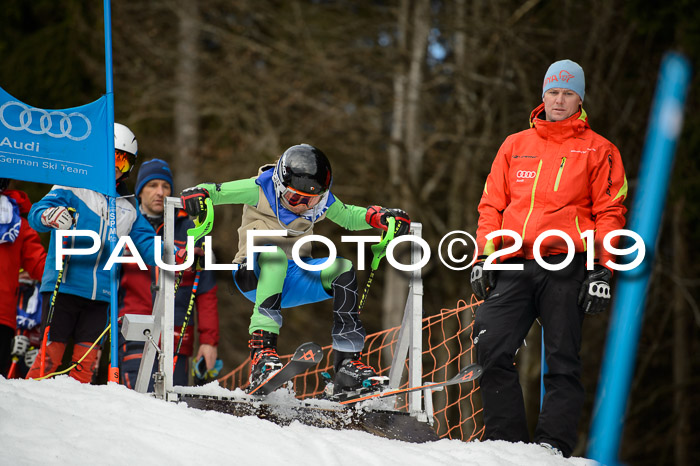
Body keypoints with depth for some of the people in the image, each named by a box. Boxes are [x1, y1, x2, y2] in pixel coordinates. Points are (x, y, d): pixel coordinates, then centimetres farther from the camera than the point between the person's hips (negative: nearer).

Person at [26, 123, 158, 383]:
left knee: (87, 360, 5)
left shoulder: (128, 207, 18)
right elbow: (37, 213, -9)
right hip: (63, 286, -5)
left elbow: (146, 242, 15)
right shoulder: (71, 189, 3)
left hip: (101, 294, 5)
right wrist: (51, 216, -33)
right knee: (51, 352, -9)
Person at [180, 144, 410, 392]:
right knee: (275, 254, -38)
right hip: (255, 276, -5)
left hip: (291, 282, 5)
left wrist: (379, 217, 2)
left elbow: (349, 216, 20)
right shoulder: (261, 190, -11)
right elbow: (215, 191, -12)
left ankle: (349, 362, -18)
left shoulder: (321, 200, 3)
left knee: (343, 268, -19)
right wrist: (197, 194, -35)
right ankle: (261, 348, -51)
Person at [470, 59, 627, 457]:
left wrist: (602, 270, -6)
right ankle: (505, 440, -3)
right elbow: (492, 204, 18)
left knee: (562, 361, -4)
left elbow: (610, 213, 4)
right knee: (491, 349, -9)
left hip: (566, 267, -3)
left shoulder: (598, 151, 8)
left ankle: (554, 444, -5)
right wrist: (483, 257, 7)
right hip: (513, 267, 3)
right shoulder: (515, 146, 19)